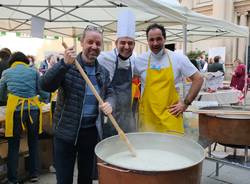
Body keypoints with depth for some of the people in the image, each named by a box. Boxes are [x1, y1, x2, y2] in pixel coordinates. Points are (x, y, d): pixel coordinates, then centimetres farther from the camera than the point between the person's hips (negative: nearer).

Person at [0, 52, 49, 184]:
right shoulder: (33, 72, 9)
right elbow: (43, 93, 5)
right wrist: (46, 98, 27)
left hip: (15, 110, -1)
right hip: (33, 110, 1)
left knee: (13, 146, 9)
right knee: (33, 143, 16)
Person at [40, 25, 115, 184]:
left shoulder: (103, 72, 6)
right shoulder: (68, 66, -7)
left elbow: (110, 93, 9)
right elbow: (46, 86, -18)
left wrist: (109, 104, -14)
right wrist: (65, 63, -31)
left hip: (92, 131, 4)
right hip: (66, 131, -3)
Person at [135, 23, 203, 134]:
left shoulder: (178, 58, -3)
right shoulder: (140, 60, 0)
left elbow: (198, 79, 2)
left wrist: (186, 103, -3)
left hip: (170, 116, -1)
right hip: (147, 116, 1)